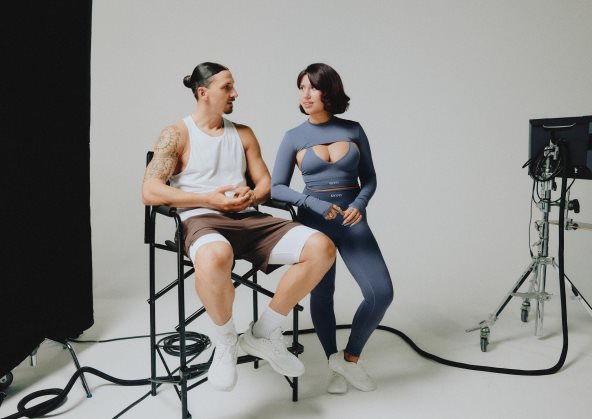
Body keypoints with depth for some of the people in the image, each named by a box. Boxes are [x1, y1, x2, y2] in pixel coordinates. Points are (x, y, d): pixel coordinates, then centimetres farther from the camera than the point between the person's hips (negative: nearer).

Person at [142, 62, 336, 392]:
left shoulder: (243, 133, 20)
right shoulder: (177, 134, 5)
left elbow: (266, 183, 17)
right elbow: (150, 192, -6)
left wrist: (251, 197, -8)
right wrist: (208, 199, -15)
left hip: (249, 219, 5)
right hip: (202, 220, -5)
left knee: (322, 248, -18)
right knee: (215, 258, -44)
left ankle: (264, 333, -3)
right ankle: (226, 343, -12)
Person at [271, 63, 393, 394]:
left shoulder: (353, 130, 3)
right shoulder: (294, 137, 0)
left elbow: (369, 178, 8)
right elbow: (277, 187, -1)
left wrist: (359, 206, -12)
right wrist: (314, 204, -16)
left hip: (353, 220, 1)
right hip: (314, 220, -1)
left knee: (381, 293, -11)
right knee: (322, 295, 6)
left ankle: (350, 358, 10)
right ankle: (334, 365, 28)